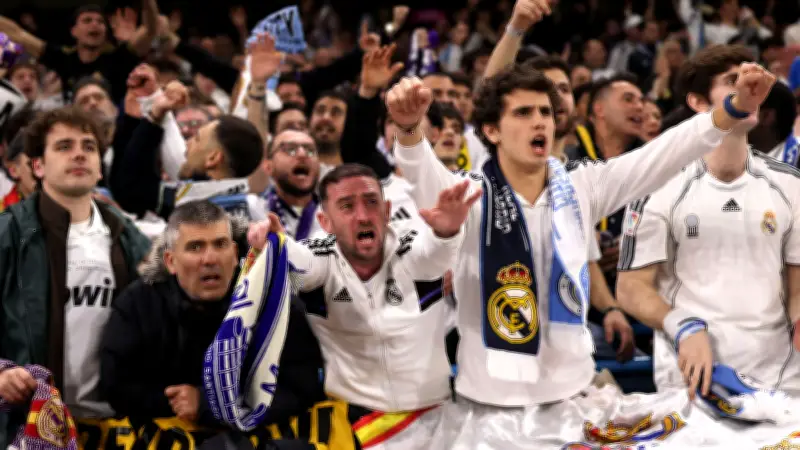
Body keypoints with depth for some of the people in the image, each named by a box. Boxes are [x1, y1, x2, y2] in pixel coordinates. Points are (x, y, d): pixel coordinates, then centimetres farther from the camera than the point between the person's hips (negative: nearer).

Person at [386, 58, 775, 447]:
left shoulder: (581, 188, 3)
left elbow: (660, 156, -5)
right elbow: (425, 176, -27)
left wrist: (734, 110, -19)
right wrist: (409, 127, -49)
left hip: (571, 400, 3)